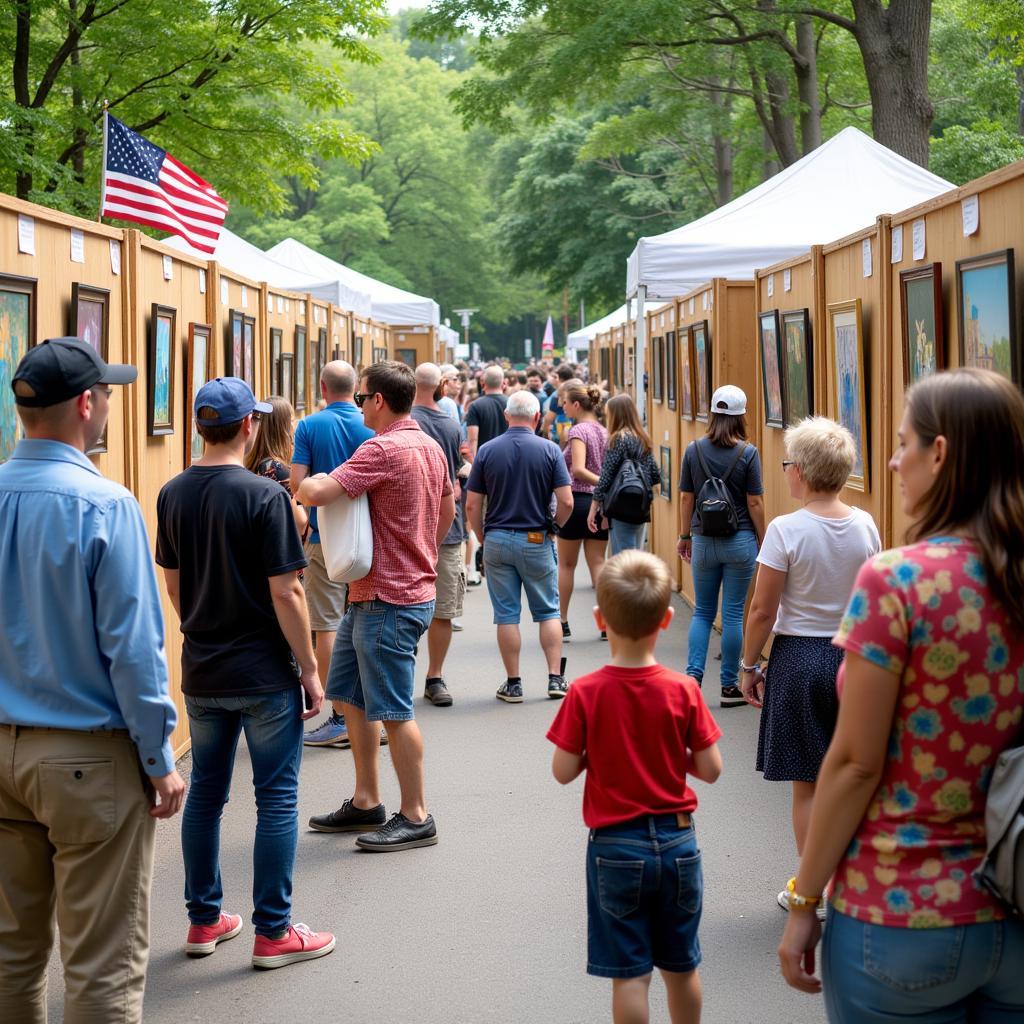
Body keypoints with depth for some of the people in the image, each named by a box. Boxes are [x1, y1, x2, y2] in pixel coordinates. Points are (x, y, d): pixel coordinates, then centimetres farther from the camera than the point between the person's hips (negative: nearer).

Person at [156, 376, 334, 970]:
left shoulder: (173, 496, 2)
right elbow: (286, 593, -17)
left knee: (206, 792, 16)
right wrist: (310, 671, -8)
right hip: (265, 675, -6)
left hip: (201, 673, 6)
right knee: (277, 799, 4)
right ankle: (273, 932, 10)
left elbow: (173, 585, 11)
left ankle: (204, 920, 25)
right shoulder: (264, 496, -16)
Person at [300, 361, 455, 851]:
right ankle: (366, 803, 26)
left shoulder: (383, 449, -20)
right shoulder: (430, 446, 10)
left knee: (392, 710, -2)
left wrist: (305, 484, -4)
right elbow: (447, 508, 24)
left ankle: (415, 818, 7)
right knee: (351, 695, 17)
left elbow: (316, 493, -27)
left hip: (389, 601, -10)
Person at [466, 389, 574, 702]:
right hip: (536, 541, -1)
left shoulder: (487, 451, -2)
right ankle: (555, 678, 7)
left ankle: (513, 683, 8)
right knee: (548, 611, 11)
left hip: (497, 540, 1)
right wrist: (552, 526, 8)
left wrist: (483, 539, 9)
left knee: (506, 614, 6)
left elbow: (472, 505, -3)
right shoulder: (549, 450, -6)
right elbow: (566, 502, -10)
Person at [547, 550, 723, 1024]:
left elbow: (564, 771, -10)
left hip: (615, 847, -2)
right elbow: (710, 769, -7)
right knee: (682, 966, 18)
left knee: (630, 974, 5)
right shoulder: (684, 690, -9)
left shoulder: (585, 693, -13)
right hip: (677, 841, 2)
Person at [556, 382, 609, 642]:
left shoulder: (578, 430, -12)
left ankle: (562, 624, 12)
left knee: (566, 564, 7)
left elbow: (578, 469, -24)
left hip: (577, 501, -6)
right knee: (598, 563, 8)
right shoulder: (604, 432, 9)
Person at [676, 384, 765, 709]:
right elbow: (754, 503, -7)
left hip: (704, 541, 2)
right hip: (740, 541, -2)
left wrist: (685, 536, 14)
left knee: (703, 612, 14)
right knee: (733, 614, 4)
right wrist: (762, 542, 4)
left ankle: (693, 675, 1)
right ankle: (730, 687, 9)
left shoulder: (694, 450, -2)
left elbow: (686, 498, 3)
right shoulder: (747, 453, -9)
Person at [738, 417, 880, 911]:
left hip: (799, 657, -4)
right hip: (854, 656, 4)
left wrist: (749, 666, 0)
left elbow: (763, 610, -12)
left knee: (807, 784, 5)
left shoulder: (786, 529, -15)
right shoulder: (865, 526, -1)